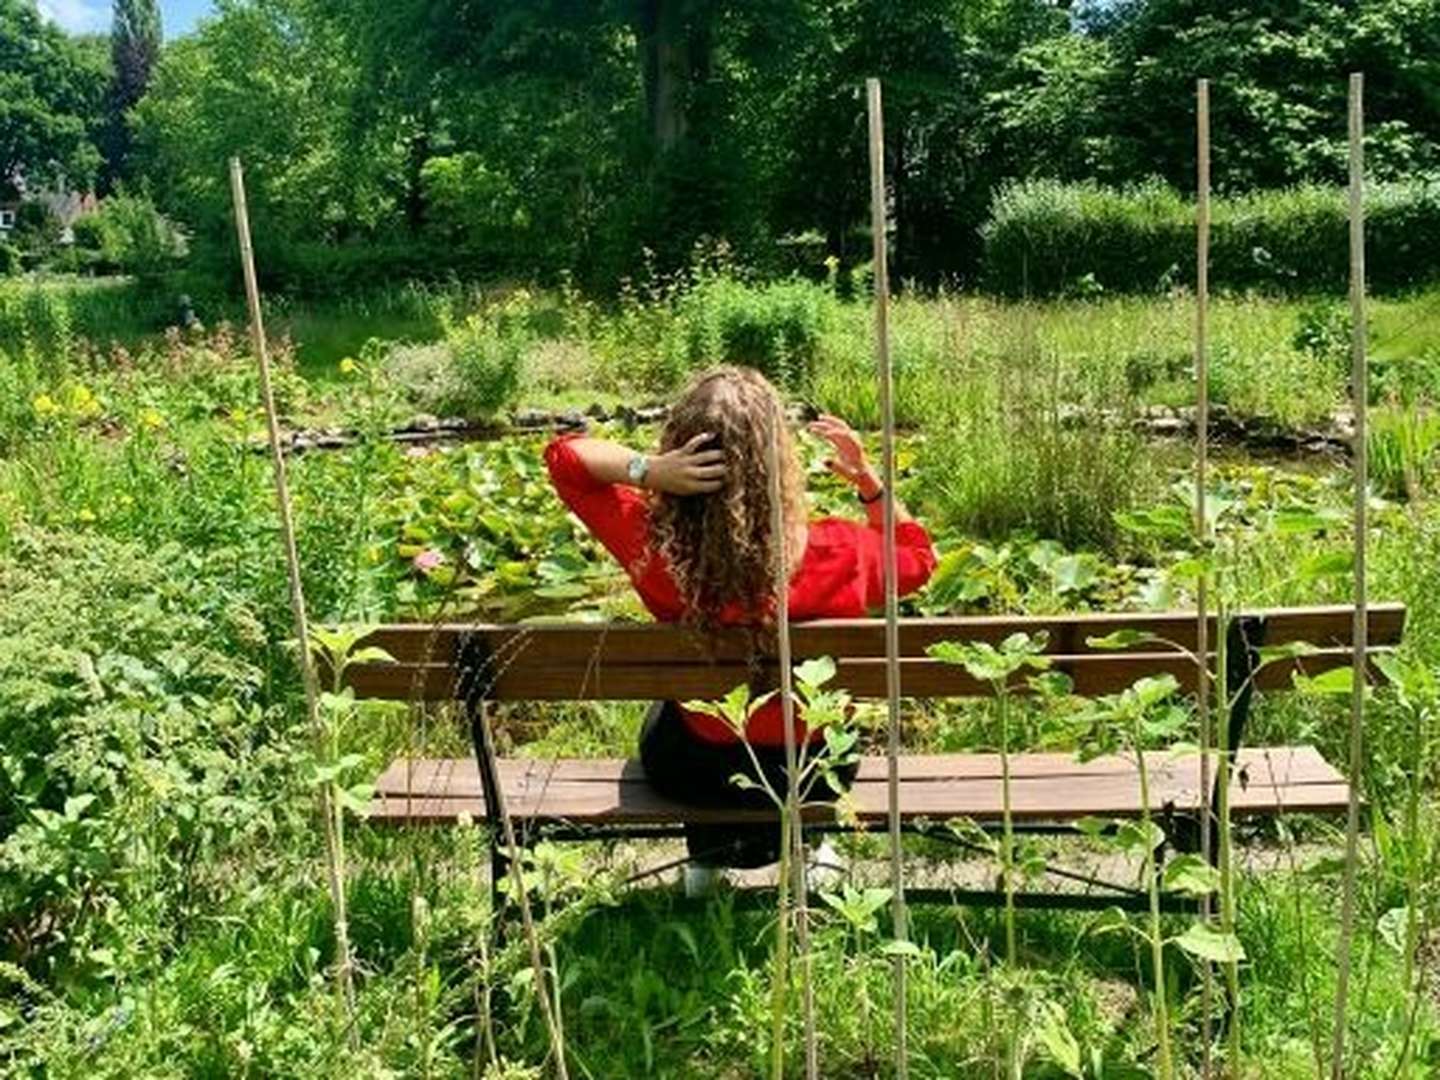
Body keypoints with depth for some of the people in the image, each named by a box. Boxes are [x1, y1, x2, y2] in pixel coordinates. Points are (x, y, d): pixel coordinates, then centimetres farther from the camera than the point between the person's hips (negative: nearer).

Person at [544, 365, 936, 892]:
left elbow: (563, 454, -16)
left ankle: (708, 854, 49)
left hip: (693, 774, 0)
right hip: (816, 771, 0)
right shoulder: (837, 553, -29)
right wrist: (868, 479, -14)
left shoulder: (658, 548, -31)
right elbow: (916, 556, -5)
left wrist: (647, 470, -32)